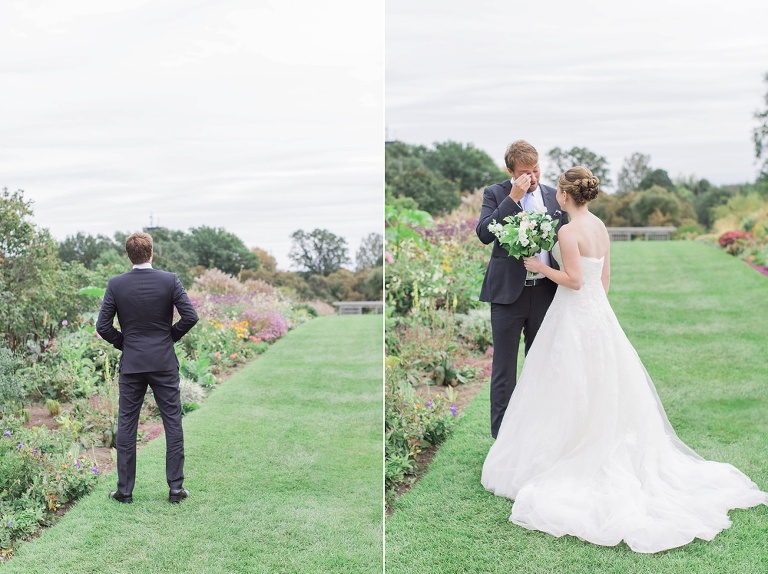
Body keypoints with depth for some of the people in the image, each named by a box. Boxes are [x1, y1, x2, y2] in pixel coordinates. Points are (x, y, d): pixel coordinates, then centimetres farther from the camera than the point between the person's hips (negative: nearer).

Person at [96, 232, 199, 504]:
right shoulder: (169, 280, -6)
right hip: (164, 363, 0)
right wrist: (172, 335, 6)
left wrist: (122, 342, 10)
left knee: (126, 427, 8)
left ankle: (125, 490, 12)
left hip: (131, 364, 1)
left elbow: (103, 326, -6)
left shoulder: (116, 284, -5)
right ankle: (175, 487, 8)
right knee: (173, 424, 7)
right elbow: (190, 316, -11)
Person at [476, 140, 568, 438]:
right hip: (509, 291, -3)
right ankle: (501, 433, 11)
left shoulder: (553, 196, 7)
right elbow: (484, 233, -17)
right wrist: (513, 197, -21)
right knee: (504, 366, 3)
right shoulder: (495, 193, -3)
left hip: (545, 290, 4)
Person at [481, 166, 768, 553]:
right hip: (598, 312, 8)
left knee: (568, 393, 1)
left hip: (574, 316, -8)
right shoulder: (600, 226, 8)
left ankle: (564, 455, 8)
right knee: (605, 390, 15)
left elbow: (573, 279, -20)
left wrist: (540, 267, -8)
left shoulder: (569, 231, -17)